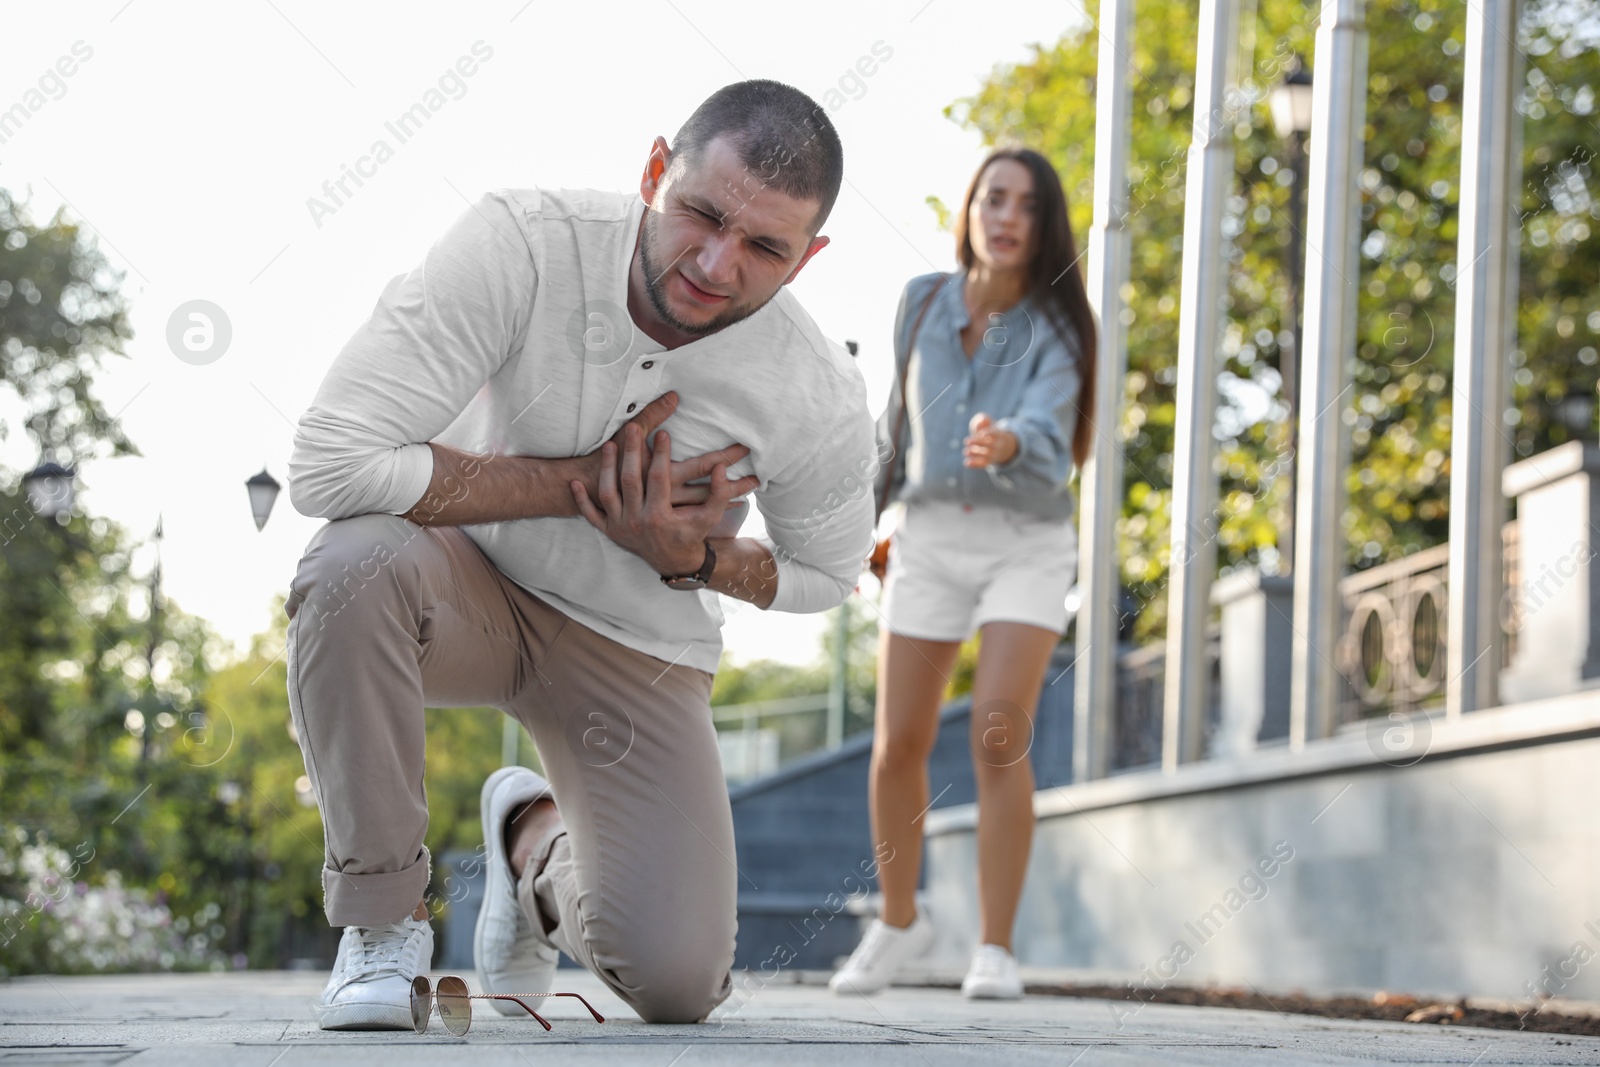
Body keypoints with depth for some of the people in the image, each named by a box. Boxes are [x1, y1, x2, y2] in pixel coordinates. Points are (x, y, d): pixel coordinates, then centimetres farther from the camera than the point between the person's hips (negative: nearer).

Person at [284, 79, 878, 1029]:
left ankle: (538, 839, 25)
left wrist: (691, 557, -20)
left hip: (637, 647, 2)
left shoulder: (823, 406, -22)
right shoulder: (522, 242, -30)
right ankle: (383, 921, -17)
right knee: (358, 560, -39)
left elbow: (827, 572, 1)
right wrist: (582, 482, -29)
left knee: (676, 987, -11)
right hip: (468, 581, -1)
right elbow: (328, 464, -33)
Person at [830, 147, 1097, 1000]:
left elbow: (1048, 442, -30)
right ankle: (898, 922, 26)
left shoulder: (1055, 329, -13)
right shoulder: (922, 302, -1)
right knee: (898, 747, 3)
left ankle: (996, 950, -10)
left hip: (1027, 542, -3)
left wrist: (1005, 445, -52)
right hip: (930, 540, 3)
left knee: (999, 734, -19)